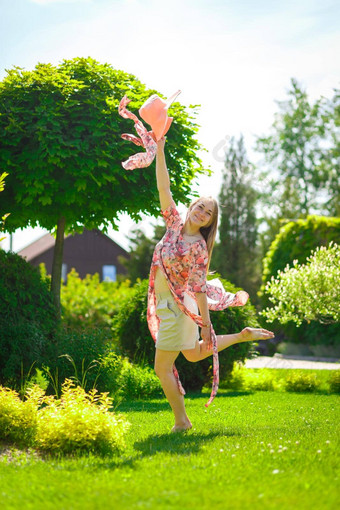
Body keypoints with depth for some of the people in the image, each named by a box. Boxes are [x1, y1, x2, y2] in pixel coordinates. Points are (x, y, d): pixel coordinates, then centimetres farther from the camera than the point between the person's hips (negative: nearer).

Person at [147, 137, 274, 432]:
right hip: (168, 304, 8)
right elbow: (164, 188, -4)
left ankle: (181, 421, 13)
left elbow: (199, 287, -15)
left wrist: (206, 324, -17)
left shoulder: (199, 247, -14)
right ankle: (243, 336, 33)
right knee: (193, 354, 25)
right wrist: (160, 150, -12)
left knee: (162, 368, 0)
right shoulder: (175, 224, 1)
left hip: (176, 306, -8)